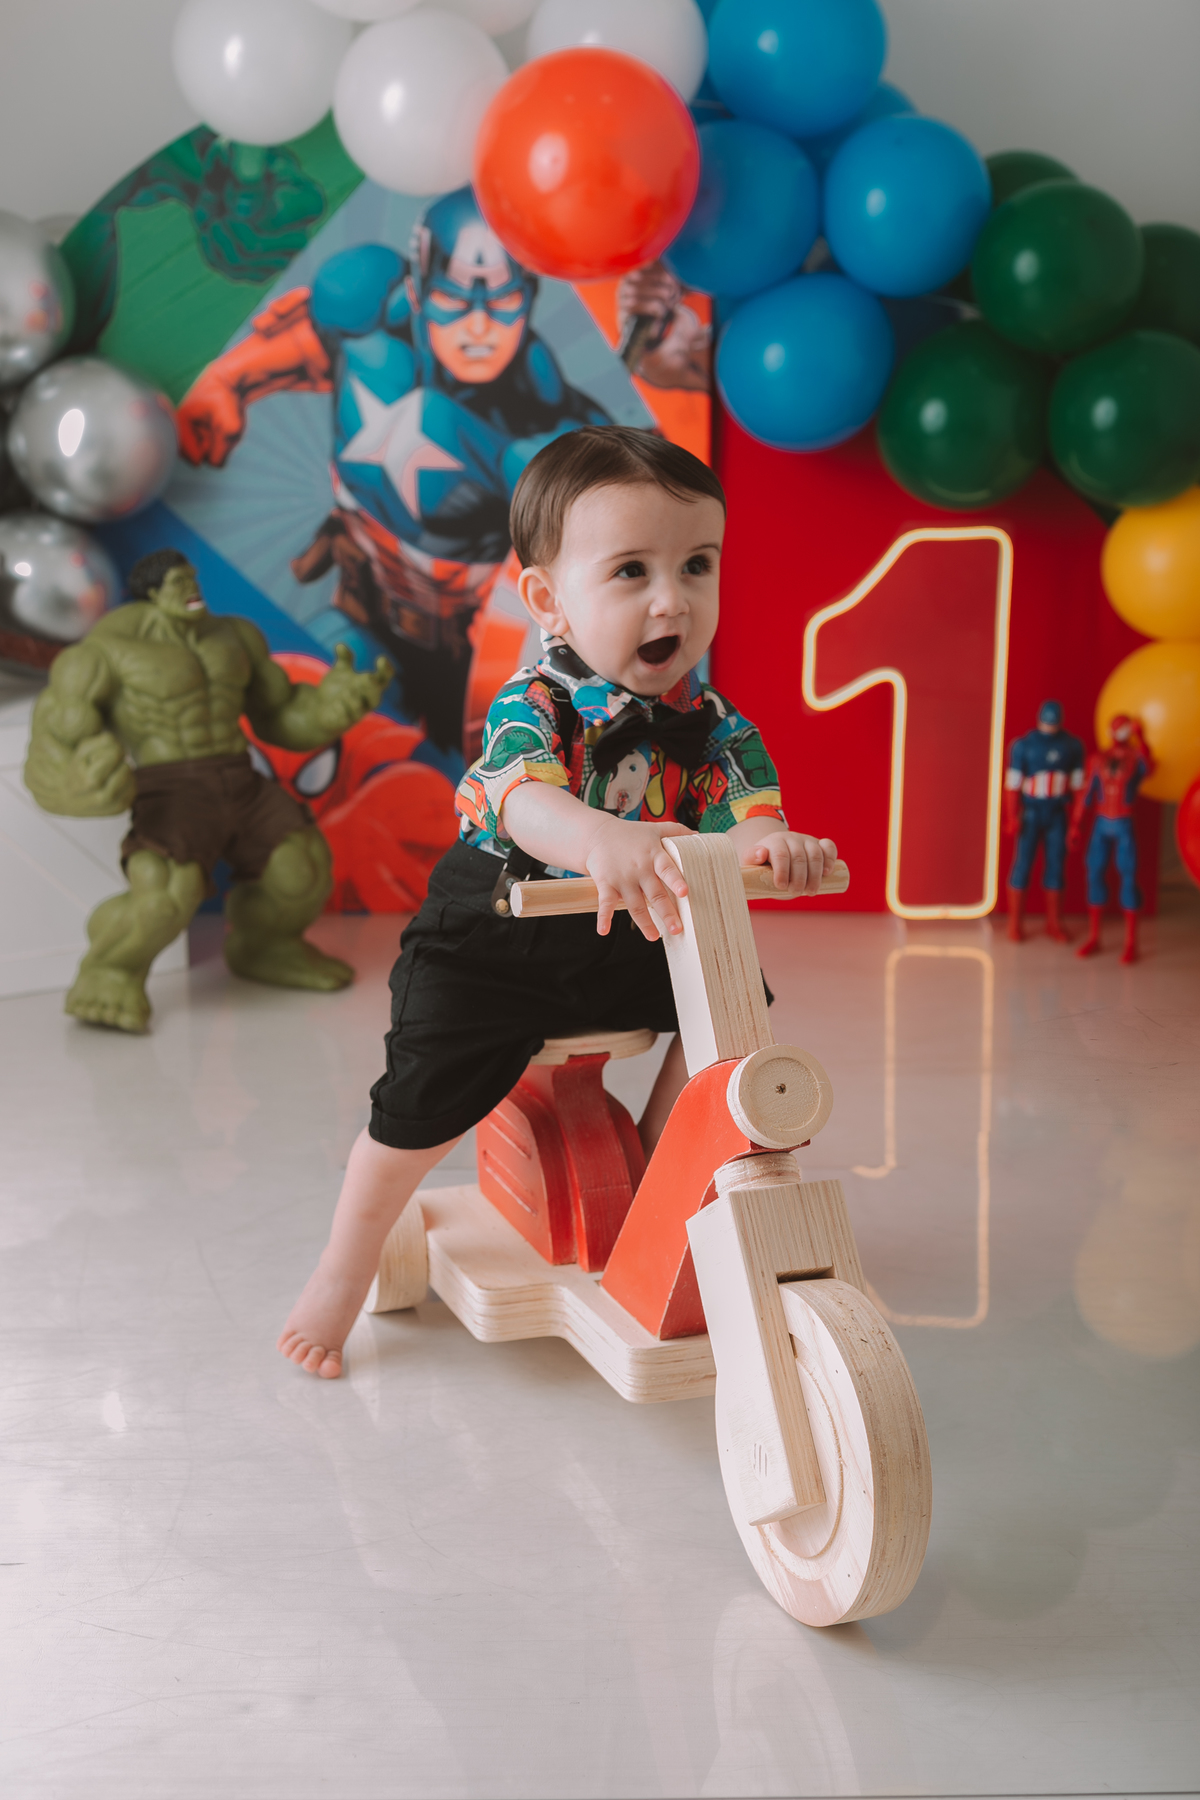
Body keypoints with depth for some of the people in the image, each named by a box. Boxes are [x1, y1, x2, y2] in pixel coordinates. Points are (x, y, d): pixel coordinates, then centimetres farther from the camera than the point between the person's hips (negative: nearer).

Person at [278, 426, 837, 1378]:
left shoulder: (710, 721, -8)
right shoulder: (533, 704, -22)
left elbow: (745, 800, -21)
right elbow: (524, 796, -43)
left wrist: (769, 839, -47)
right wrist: (605, 842, -64)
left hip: (633, 941, 5)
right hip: (497, 942, -4)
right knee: (424, 1099, -12)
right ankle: (346, 1267, 15)